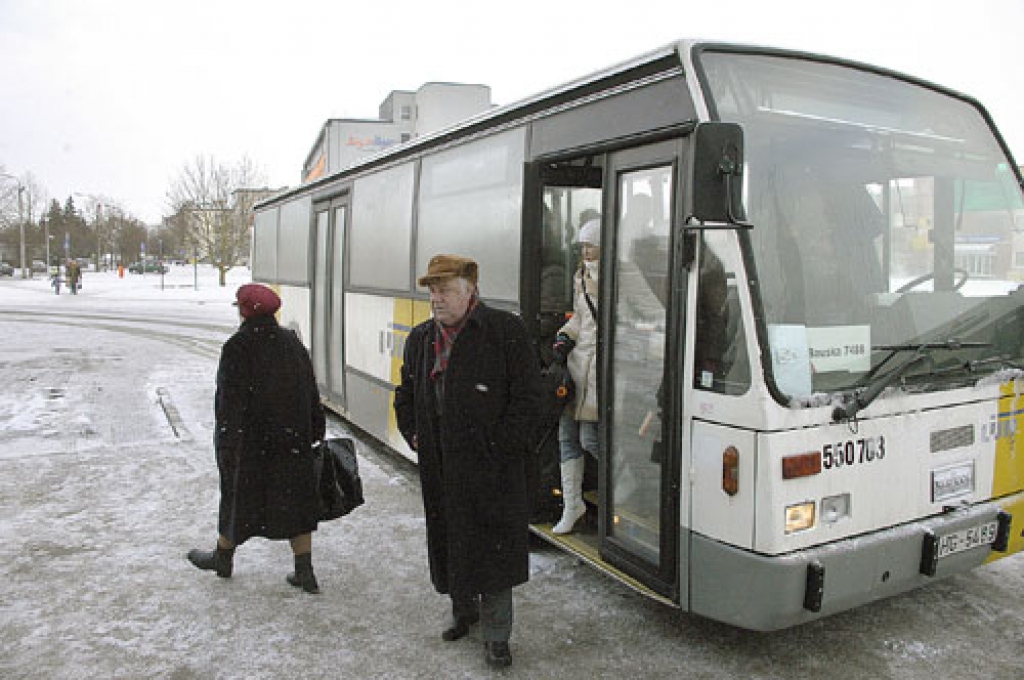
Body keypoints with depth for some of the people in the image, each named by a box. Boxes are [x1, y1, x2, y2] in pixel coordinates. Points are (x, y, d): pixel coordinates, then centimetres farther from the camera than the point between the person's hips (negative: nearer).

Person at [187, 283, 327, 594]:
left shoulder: (237, 348, -15)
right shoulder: (292, 342, 1)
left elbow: (229, 399, -16)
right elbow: (312, 394, 5)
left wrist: (226, 441, -11)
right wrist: (314, 434, 12)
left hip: (250, 440, -4)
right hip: (292, 438, 4)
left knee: (239, 494, 15)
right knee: (295, 498, 10)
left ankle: (223, 558, 38)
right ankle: (305, 572, 13)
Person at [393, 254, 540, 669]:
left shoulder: (505, 331, -8)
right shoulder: (420, 339, 12)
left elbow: (526, 396, -10)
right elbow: (406, 394, 23)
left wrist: (502, 448, -14)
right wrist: (414, 435, 10)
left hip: (492, 465, -5)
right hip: (440, 467, 6)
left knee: (493, 546, 2)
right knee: (448, 540, 17)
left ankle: (495, 636, 18)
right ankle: (463, 610, 40)